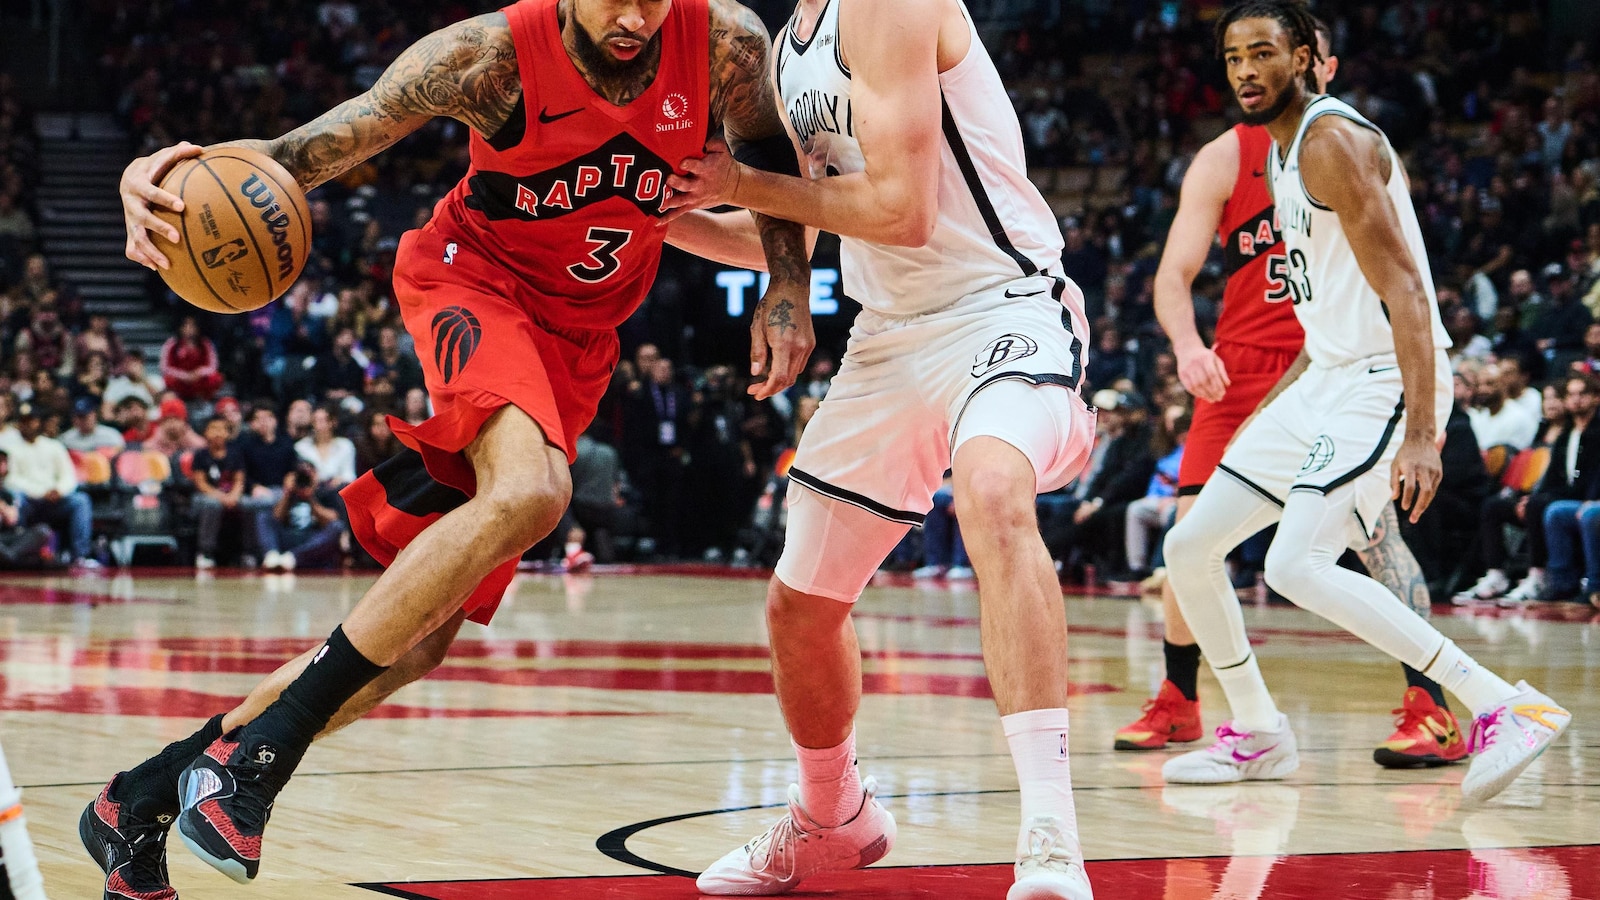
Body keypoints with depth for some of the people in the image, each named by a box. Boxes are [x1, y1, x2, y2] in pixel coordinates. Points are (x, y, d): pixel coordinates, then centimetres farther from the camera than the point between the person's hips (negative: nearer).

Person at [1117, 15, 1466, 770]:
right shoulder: (1224, 159, 1)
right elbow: (1175, 272, -6)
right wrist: (1186, 344, -25)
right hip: (1243, 368, 1)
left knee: (1376, 529, -17)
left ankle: (1431, 711, -15)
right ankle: (1179, 702, 20)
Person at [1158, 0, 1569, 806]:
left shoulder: (1332, 141, -15)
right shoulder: (1283, 147, 16)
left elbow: (1403, 289, -22)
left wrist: (1420, 434, -30)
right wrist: (1275, 402, 27)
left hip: (1384, 382, -10)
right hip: (1326, 377, 10)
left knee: (1297, 565, -25)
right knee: (1188, 548, 8)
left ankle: (1505, 707, -22)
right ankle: (1256, 735, 23)